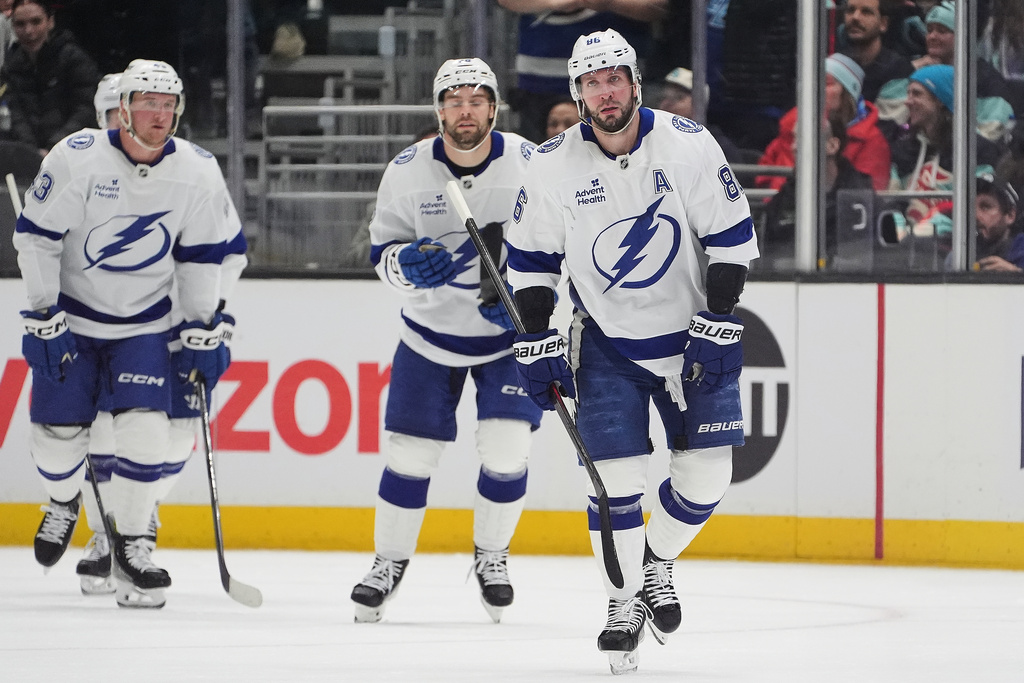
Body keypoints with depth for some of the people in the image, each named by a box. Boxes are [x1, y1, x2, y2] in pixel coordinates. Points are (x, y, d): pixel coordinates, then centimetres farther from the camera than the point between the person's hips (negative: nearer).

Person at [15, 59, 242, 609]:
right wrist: (44, 321, -14)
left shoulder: (197, 172, -10)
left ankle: (131, 545, -2)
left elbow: (204, 256, 2)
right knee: (58, 430, -1)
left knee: (144, 429, -14)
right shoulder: (76, 158, -18)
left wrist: (204, 333, 1)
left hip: (145, 324, 1)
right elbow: (36, 238, -12)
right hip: (71, 317, -1)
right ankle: (63, 506, 33)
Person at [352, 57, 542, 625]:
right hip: (432, 330, 1)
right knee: (410, 451, -1)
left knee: (506, 451, -11)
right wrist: (409, 265, -24)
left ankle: (491, 556, 13)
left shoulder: (529, 163, -15)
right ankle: (389, 562, 19)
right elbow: (382, 250, -2)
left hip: (509, 331, -1)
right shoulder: (408, 170, -11)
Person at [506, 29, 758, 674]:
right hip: (606, 342, 0)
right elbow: (530, 258, 1)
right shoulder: (554, 165, -9)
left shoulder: (688, 144, -13)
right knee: (616, 475, -9)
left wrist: (719, 324, -13)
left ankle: (655, 563, 25)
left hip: (691, 337, 0)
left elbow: (732, 235, -8)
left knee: (706, 474, -2)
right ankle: (626, 603, 7)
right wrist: (537, 343, -3)